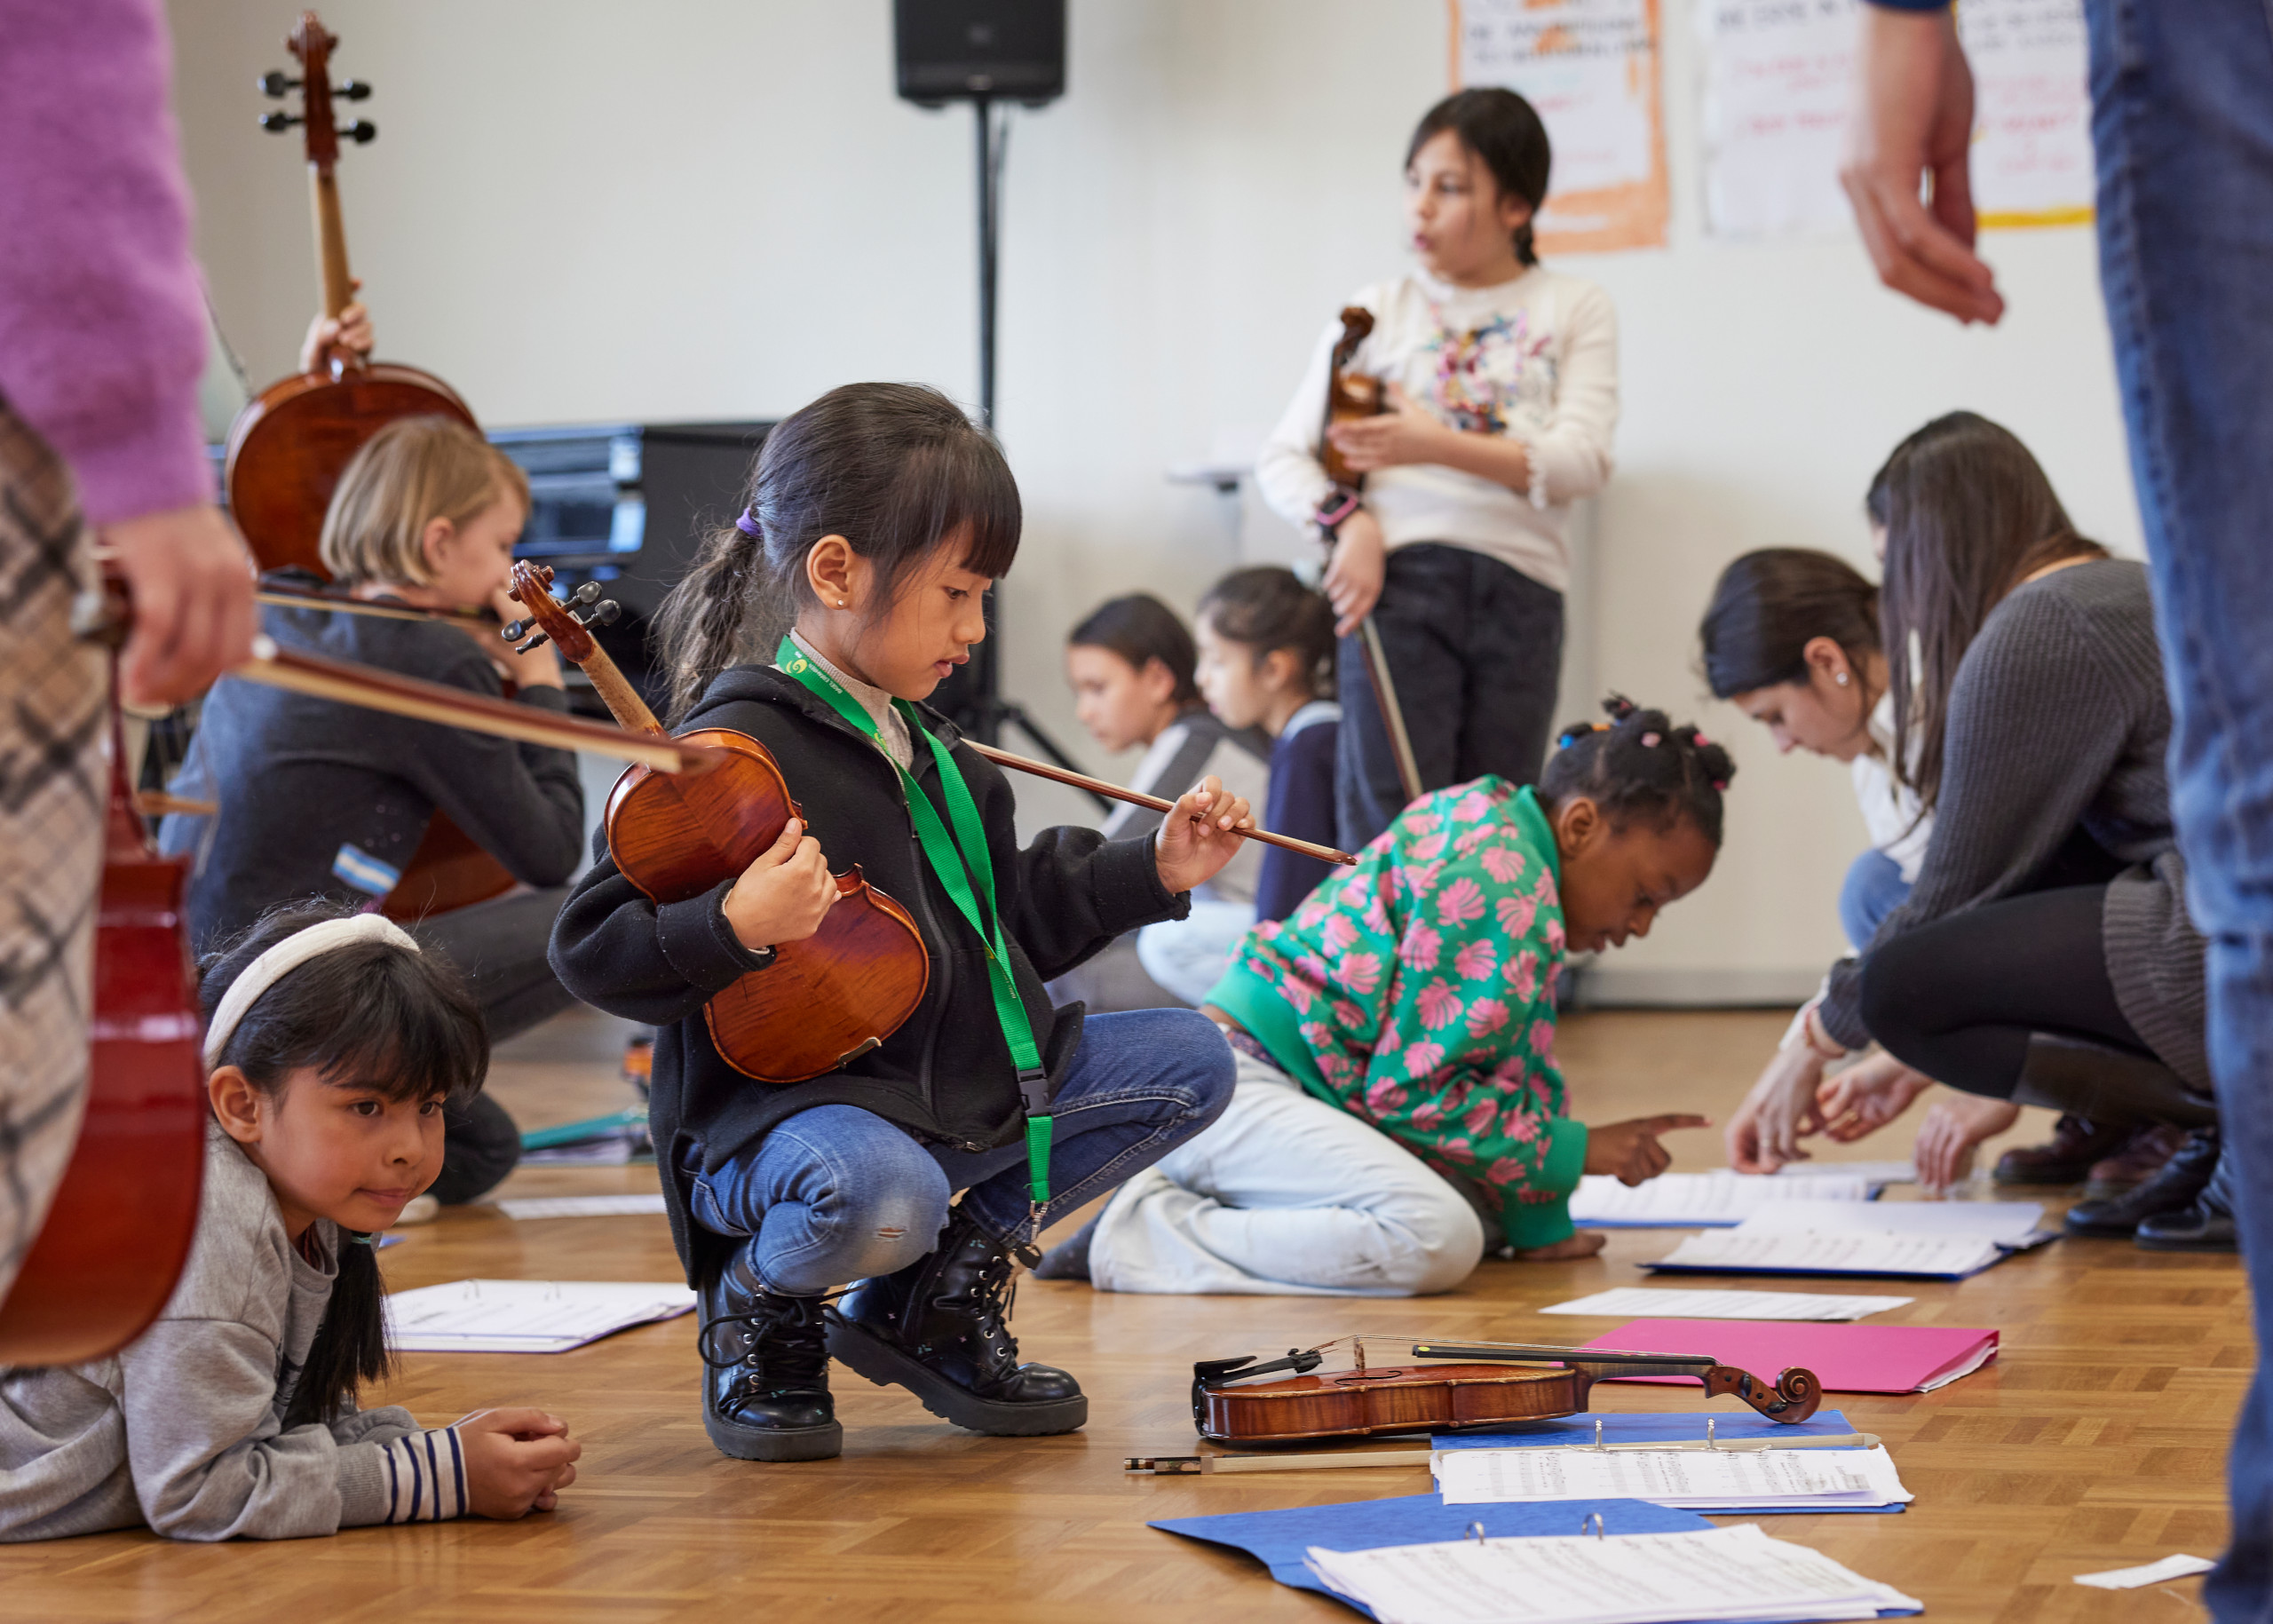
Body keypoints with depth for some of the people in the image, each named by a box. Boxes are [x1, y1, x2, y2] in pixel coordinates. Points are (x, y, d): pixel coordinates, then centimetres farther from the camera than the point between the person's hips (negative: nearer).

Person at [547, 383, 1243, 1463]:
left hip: (955, 1087, 9)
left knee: (1188, 1064, 5)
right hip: (781, 1110, -9)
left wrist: (1151, 871, 18)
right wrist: (737, 928, -36)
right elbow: (589, 948, -20)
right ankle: (760, 1299, 0)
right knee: (877, 1195, -42)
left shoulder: (926, 748, 15)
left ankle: (932, 1299, 14)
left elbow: (1004, 923, 25)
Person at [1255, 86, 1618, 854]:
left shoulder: (1576, 312, 11)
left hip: (1521, 586, 1)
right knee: (1391, 826, -8)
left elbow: (1582, 458, -4)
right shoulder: (1379, 310, 11)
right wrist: (1348, 522, -11)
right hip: (1400, 572, -1)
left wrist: (1439, 446, -17)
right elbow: (1282, 458, 10)